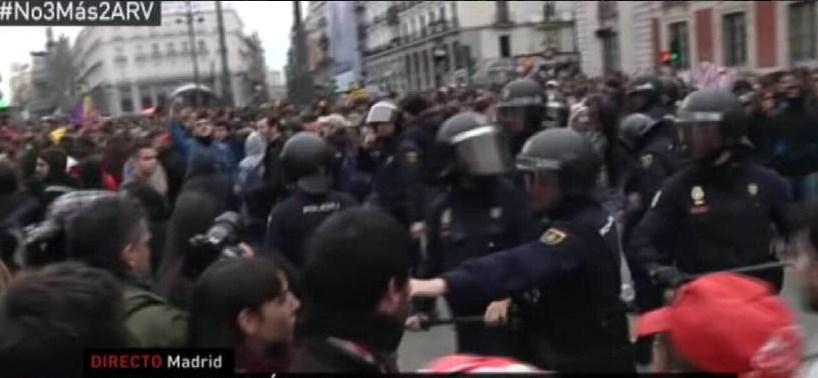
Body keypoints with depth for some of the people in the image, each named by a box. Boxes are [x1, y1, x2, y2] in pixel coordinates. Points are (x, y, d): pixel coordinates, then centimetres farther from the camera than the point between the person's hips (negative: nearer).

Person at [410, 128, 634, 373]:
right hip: (562, 356, 9)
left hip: (587, 362, -9)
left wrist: (443, 284, -52)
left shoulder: (578, 231, -25)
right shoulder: (587, 220, 8)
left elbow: (521, 265, -41)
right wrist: (508, 295, -6)